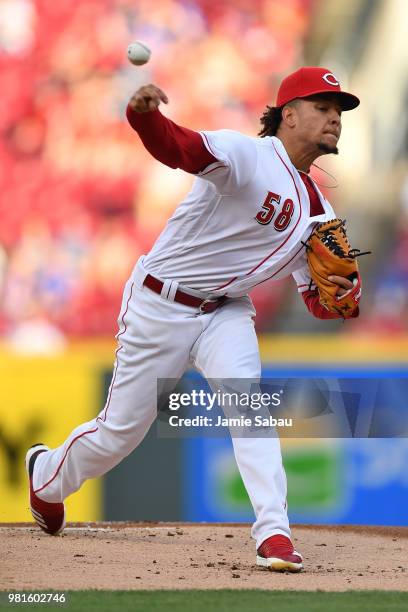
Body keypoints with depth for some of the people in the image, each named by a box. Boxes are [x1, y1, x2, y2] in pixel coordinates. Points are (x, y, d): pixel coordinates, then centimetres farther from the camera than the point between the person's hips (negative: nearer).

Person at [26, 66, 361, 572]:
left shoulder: (317, 209, 4)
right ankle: (46, 475, 37)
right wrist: (143, 113, -61)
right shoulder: (248, 156, -19)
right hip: (160, 305, -5)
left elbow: (316, 302, 7)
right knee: (120, 431, 5)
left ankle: (273, 533, -27)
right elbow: (175, 147, -38)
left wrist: (341, 294, -18)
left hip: (225, 312, 5)